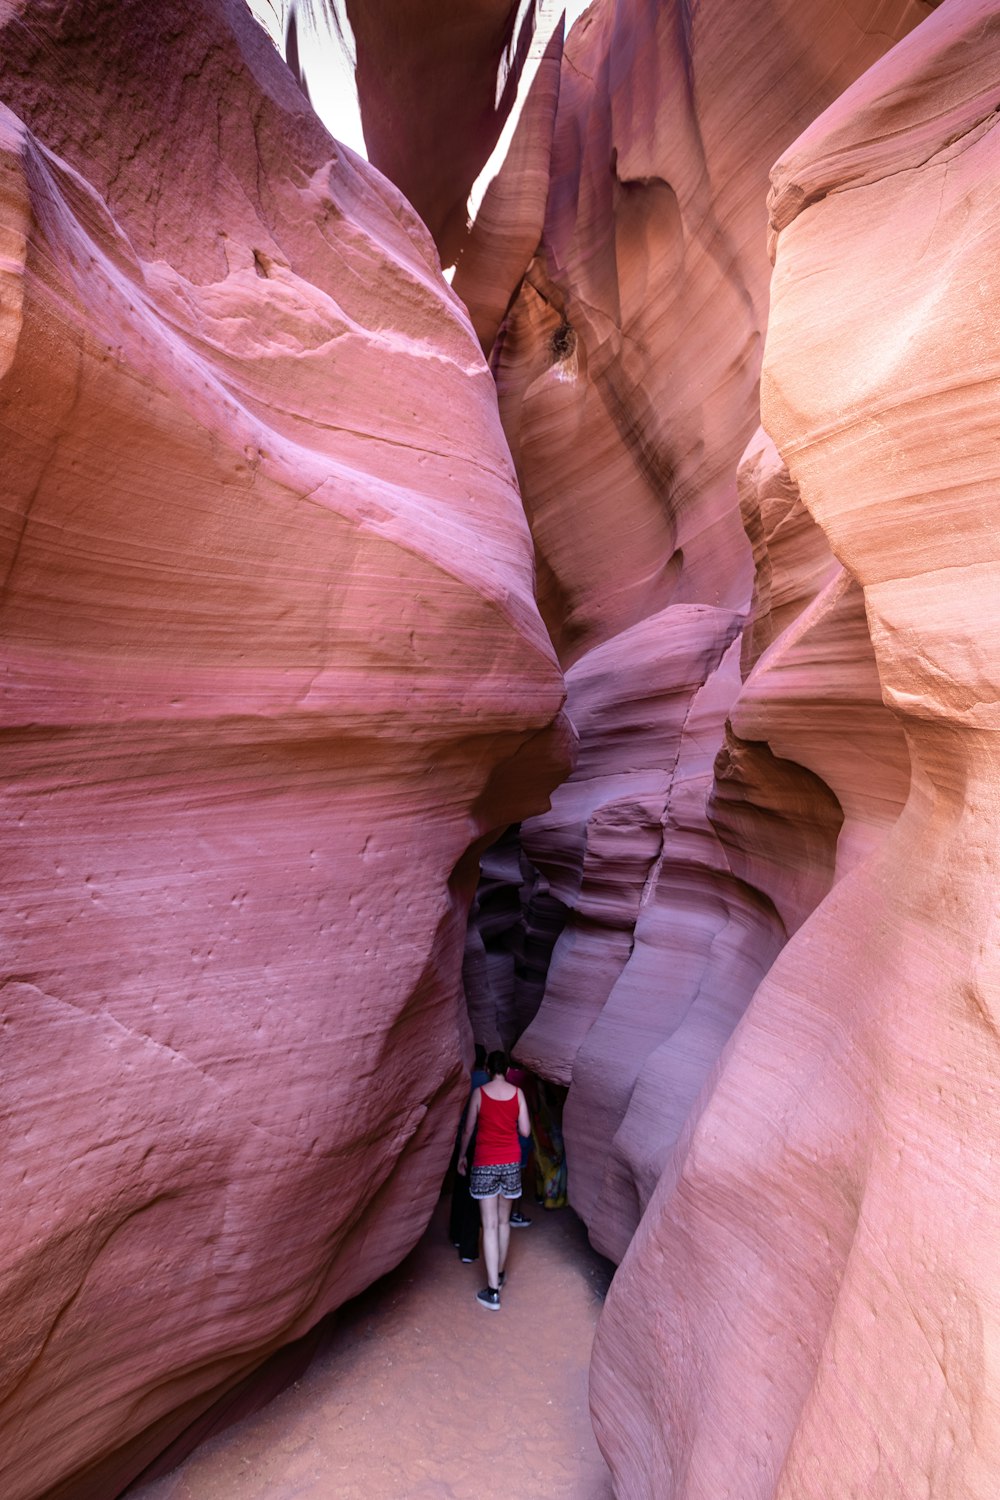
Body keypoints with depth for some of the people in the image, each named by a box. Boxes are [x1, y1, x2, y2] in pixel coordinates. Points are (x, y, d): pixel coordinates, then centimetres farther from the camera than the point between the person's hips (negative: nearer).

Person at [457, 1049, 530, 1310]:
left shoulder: (480, 1093, -8)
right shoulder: (517, 1092, -4)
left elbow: (468, 1130, 0)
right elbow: (525, 1131, -2)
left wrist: (462, 1155, 15)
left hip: (485, 1163, -2)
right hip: (511, 1162, 2)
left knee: (490, 1225, 0)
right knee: (504, 1221, 18)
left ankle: (493, 1291, -1)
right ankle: (500, 1273, 32)